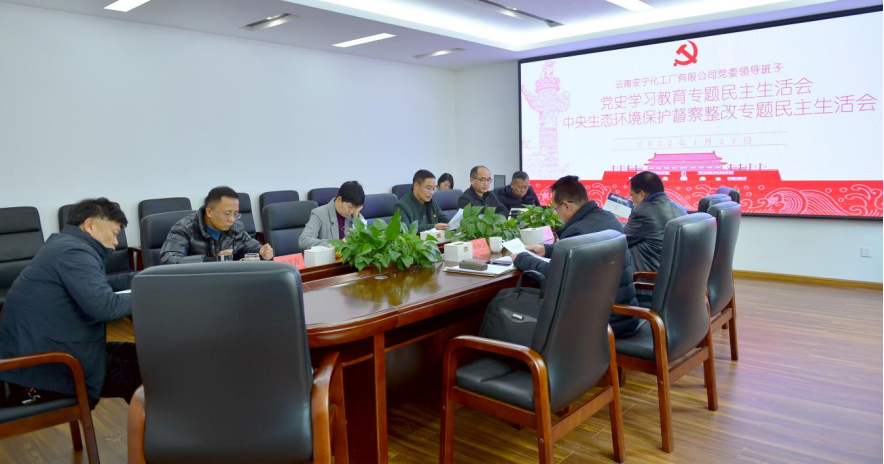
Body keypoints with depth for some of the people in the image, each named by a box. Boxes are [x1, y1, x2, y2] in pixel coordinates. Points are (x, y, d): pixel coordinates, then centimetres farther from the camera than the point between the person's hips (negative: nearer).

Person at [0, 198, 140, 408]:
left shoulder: (65, 245, 13)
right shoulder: (74, 251, -20)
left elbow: (99, 284, 27)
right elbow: (104, 306, -31)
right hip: (44, 367, -11)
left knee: (136, 355, 14)